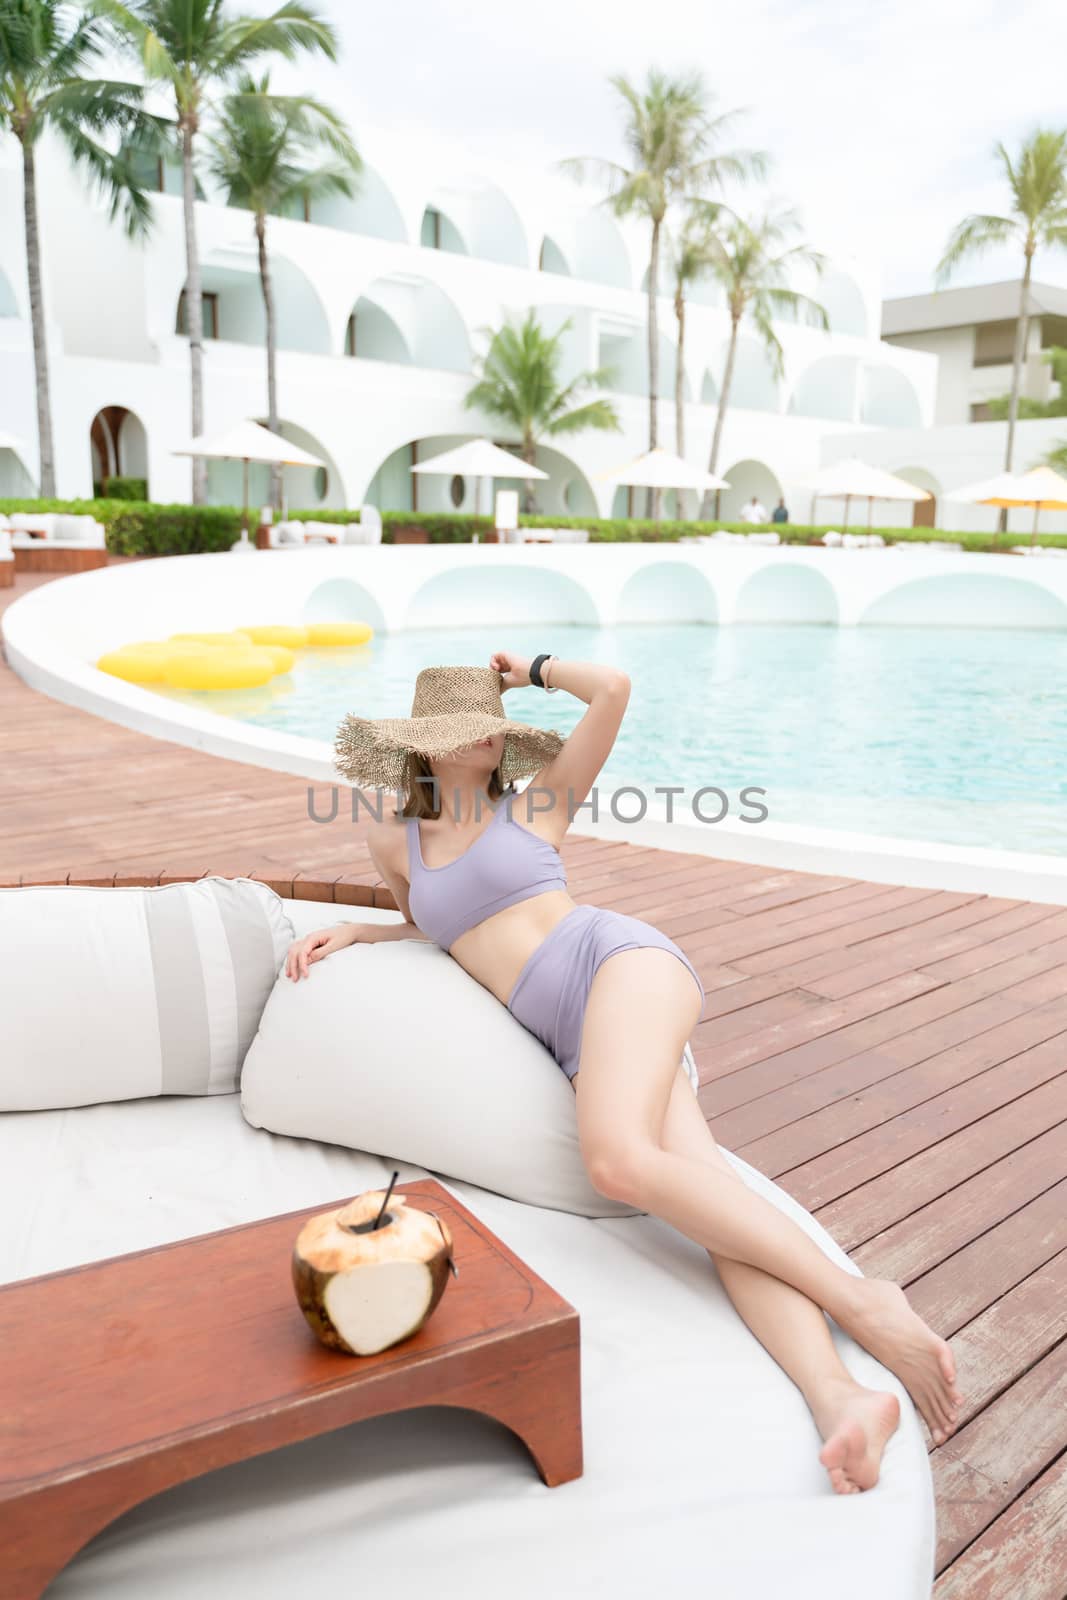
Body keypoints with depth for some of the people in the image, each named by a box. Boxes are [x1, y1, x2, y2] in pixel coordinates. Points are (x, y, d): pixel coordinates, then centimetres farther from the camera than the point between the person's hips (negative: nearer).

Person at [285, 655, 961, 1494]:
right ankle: (839, 1395, -40)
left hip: (622, 962, -3)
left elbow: (613, 687, 6)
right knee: (707, 1198, -23)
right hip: (580, 1041, 3)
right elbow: (432, 929, 43)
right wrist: (351, 931, 26)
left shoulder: (536, 804, 14)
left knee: (619, 1159, -33)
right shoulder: (396, 840, 24)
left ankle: (858, 1300, -28)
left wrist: (532, 667, 23)